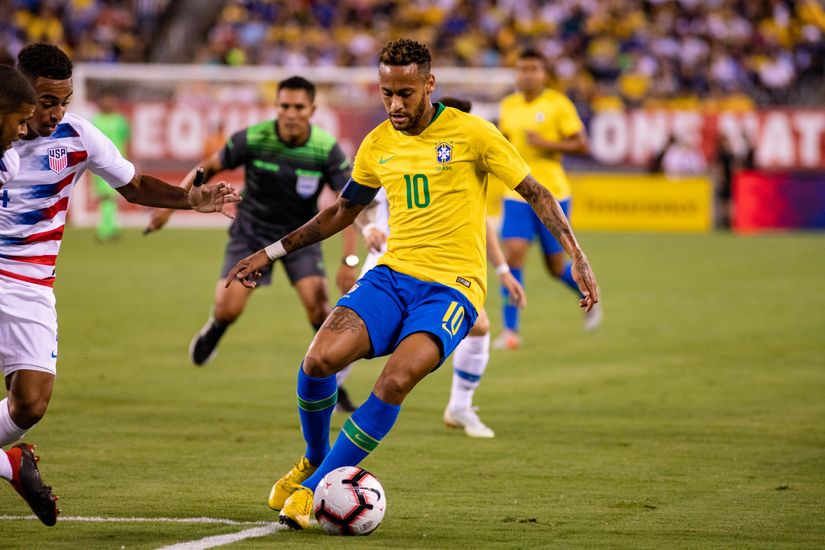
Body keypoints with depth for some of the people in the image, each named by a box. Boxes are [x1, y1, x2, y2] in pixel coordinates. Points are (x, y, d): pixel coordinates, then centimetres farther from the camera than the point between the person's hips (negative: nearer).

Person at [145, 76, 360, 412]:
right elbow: (209, 167, -4)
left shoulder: (327, 149, -20)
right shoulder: (253, 139, -21)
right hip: (251, 232, 0)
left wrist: (349, 261, -24)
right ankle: (214, 330, 26)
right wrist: (170, 204, -7)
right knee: (228, 309, -14)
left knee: (317, 303, -20)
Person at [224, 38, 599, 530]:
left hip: (452, 286, -4)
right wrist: (272, 253, 24)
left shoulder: (470, 133, -5)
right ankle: (314, 461, 8)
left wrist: (578, 258, -9)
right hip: (392, 274, 4)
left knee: (396, 381, -28)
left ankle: (315, 488, -14)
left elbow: (537, 194, 0)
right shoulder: (377, 146, 9)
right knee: (320, 358, -21)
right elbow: (342, 212, 25)